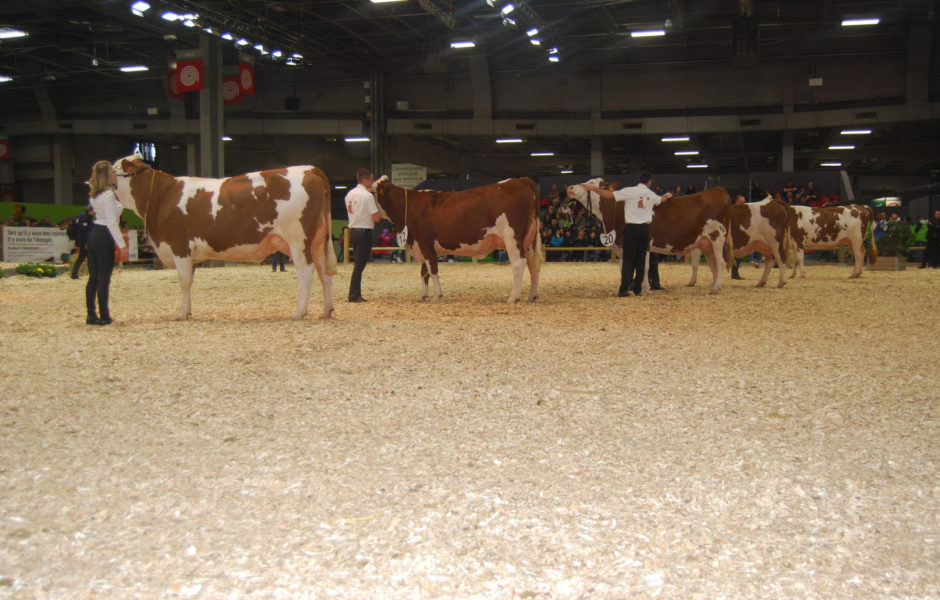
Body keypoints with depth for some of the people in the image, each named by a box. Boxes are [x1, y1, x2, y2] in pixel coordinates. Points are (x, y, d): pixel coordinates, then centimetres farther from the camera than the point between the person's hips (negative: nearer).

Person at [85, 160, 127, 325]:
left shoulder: (95, 195, 9)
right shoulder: (108, 195, -16)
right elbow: (111, 222, -20)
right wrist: (122, 244, -20)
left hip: (93, 235, 9)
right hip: (105, 237, -9)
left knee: (93, 277, 11)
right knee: (104, 279, -2)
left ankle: (91, 315, 15)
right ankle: (104, 316, 3)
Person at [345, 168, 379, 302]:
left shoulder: (350, 194, 9)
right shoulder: (368, 196, -15)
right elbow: (376, 218, -18)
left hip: (352, 230, 8)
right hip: (364, 231, -8)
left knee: (358, 264, 16)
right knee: (360, 264, -4)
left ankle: (356, 294, 18)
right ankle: (354, 295, -3)